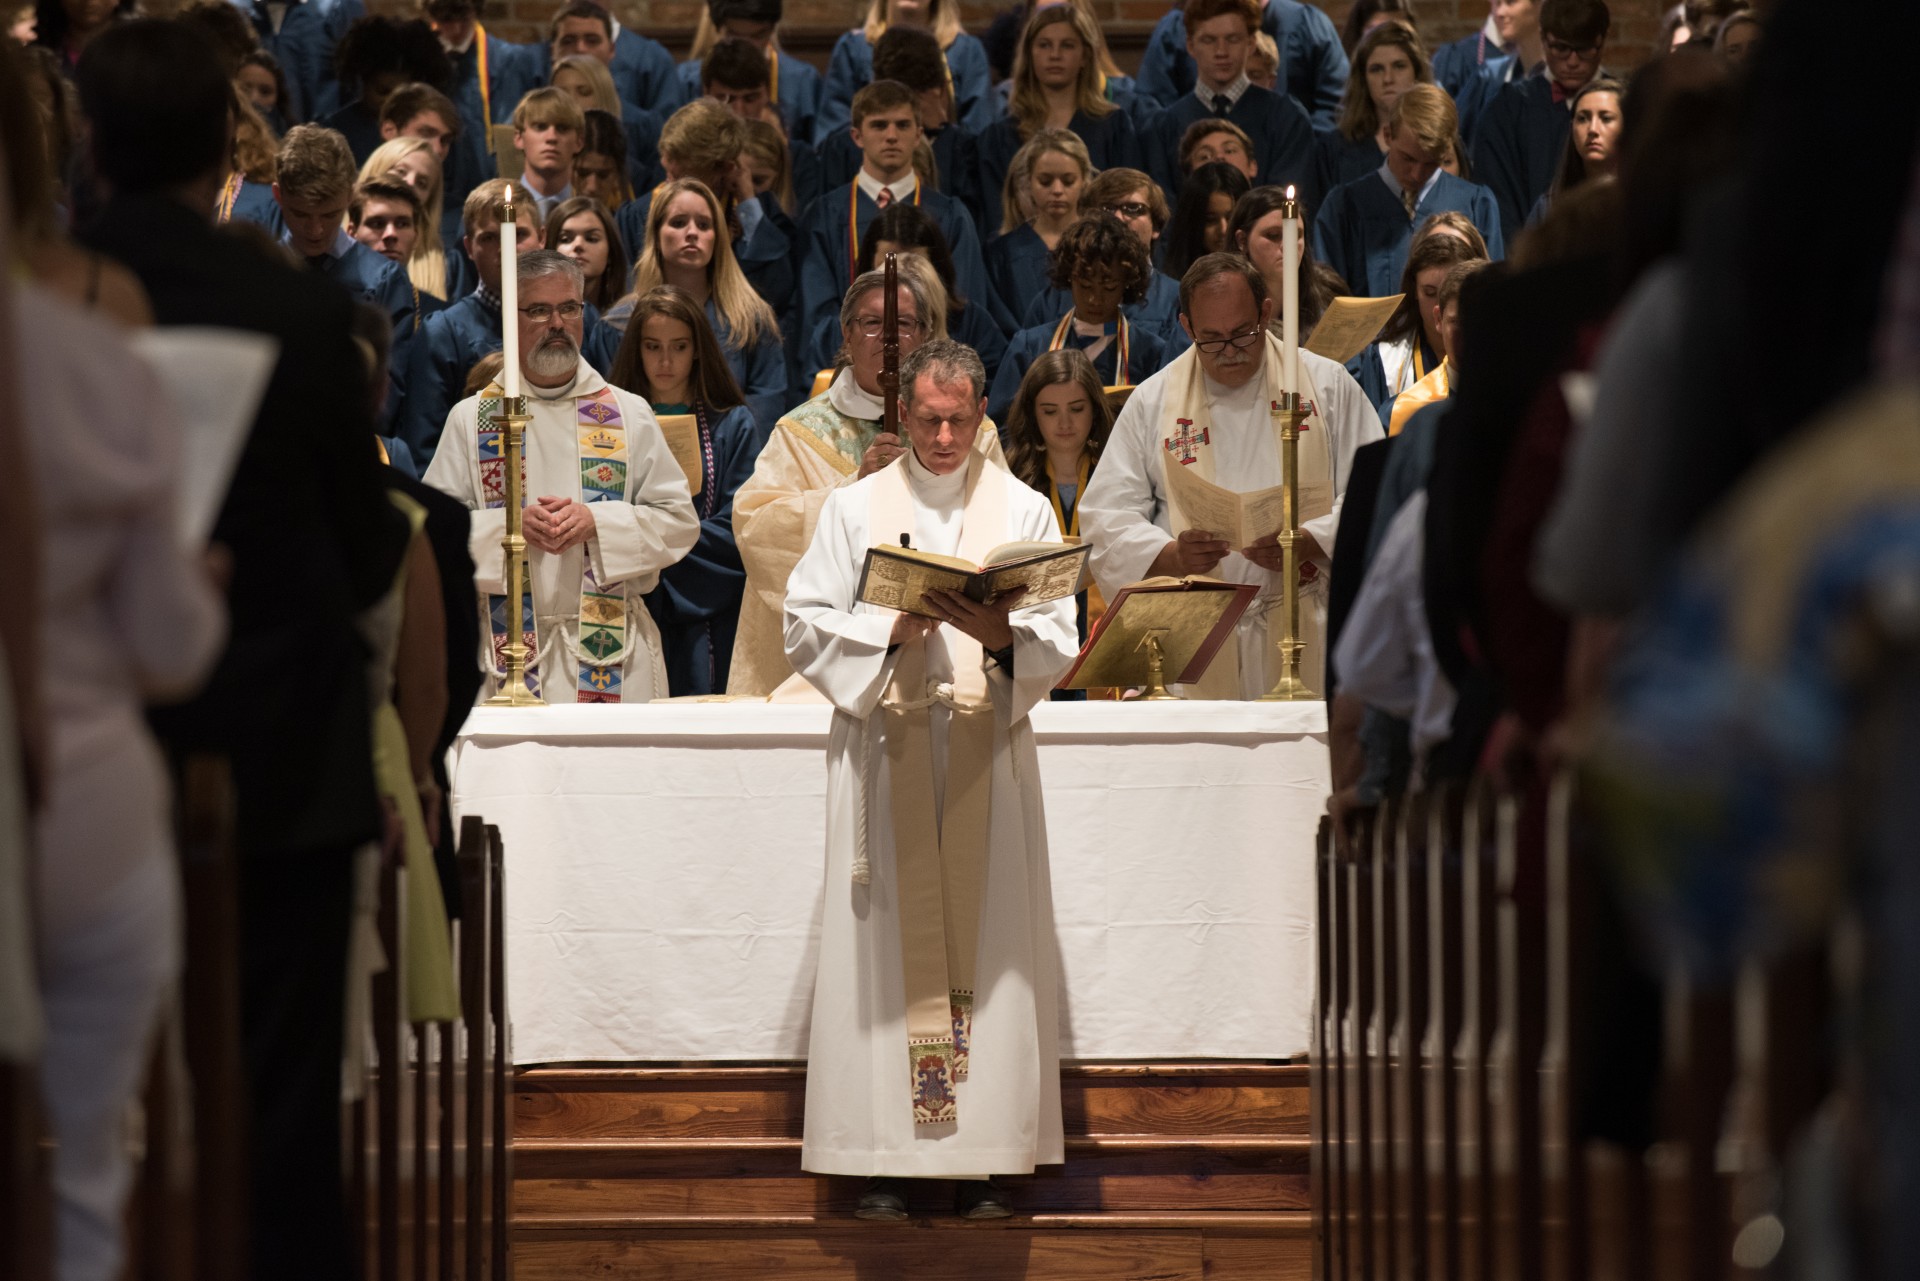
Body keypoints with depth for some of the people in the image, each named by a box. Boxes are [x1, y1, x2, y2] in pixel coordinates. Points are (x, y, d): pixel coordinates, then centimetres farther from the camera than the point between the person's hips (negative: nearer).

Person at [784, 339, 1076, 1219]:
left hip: (987, 753, 0)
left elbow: (1057, 643, 2)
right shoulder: (854, 509, 9)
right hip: (882, 751, 0)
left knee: (986, 941, -3)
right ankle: (883, 1160, -2)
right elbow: (806, 624, 3)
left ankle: (984, 1159, -1)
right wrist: (891, 631, -13)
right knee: (887, 945, -4)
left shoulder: (1025, 511, 9)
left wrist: (999, 634, -18)